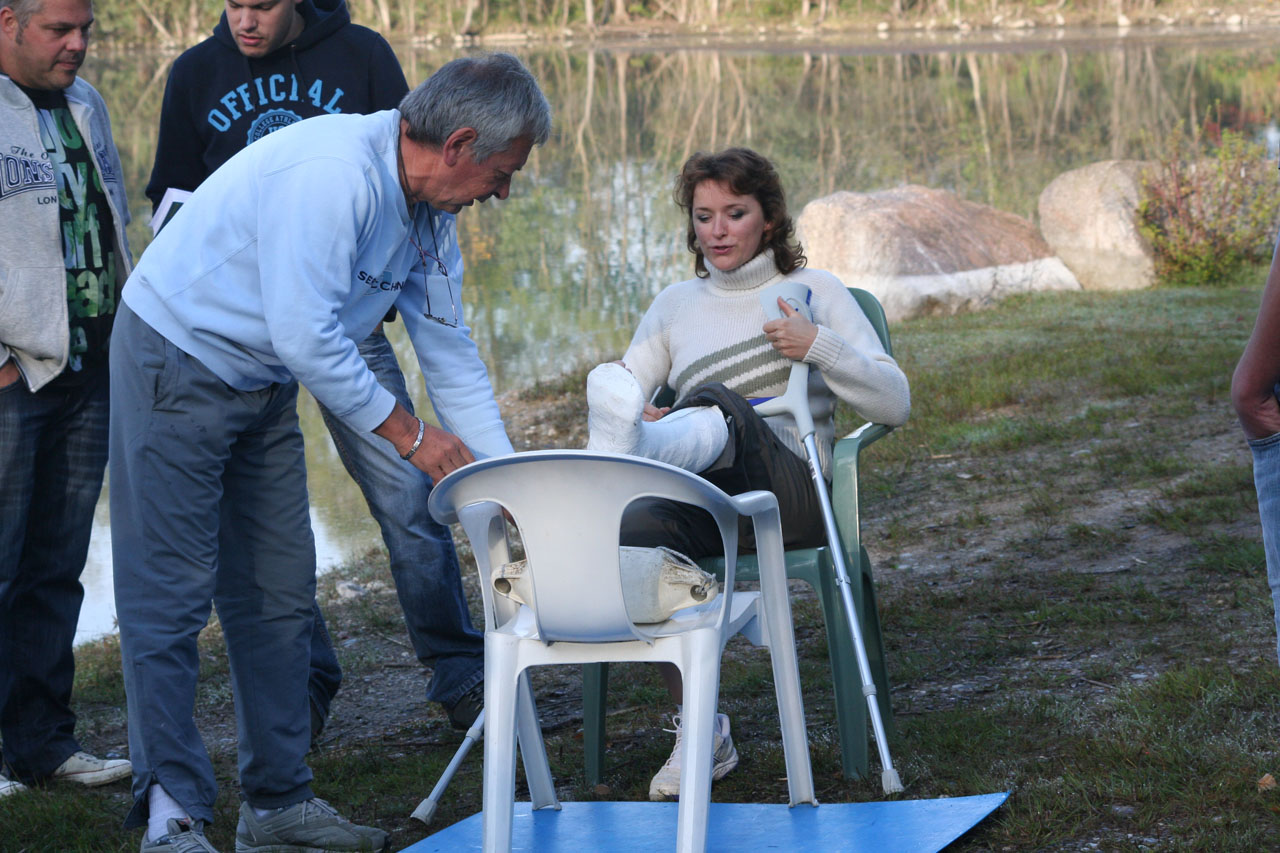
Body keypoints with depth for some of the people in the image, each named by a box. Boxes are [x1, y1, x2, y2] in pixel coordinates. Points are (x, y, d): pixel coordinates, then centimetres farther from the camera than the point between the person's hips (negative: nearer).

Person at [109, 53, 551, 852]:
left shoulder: (429, 211, 2)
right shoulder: (332, 173, -29)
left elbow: (451, 351, 8)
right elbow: (305, 336, -29)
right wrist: (409, 433, -19)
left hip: (264, 387, 9)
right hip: (177, 360, -9)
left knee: (280, 592, 9)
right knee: (171, 595, -7)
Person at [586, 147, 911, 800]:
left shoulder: (814, 291, 16)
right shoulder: (675, 306, 26)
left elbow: (894, 404, 7)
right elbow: (624, 388, 15)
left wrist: (818, 346, -9)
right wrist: (632, 416, -9)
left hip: (790, 493, -3)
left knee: (712, 403, -35)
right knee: (637, 525, -34)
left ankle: (636, 452, -73)